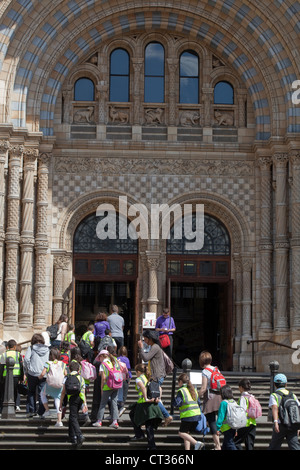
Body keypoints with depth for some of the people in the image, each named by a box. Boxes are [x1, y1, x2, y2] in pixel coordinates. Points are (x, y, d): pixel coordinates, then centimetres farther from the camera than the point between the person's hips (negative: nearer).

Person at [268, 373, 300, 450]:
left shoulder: (274, 395, 1)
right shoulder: (292, 395, 14)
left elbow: (275, 408, -17)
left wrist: (275, 422, -30)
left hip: (281, 425, -3)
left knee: (274, 447, 12)